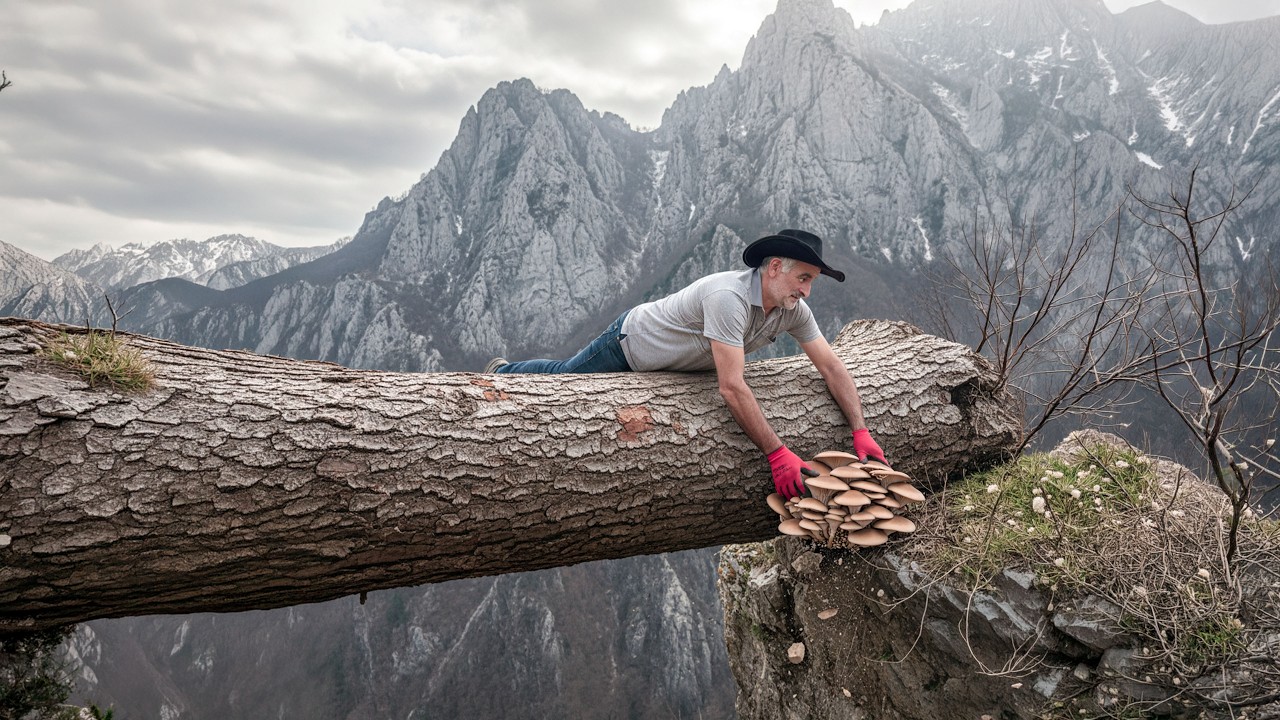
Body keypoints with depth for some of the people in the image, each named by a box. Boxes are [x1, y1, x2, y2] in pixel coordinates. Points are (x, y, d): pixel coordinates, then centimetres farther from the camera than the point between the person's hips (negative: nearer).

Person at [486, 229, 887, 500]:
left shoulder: (793, 310, -17)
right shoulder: (728, 297, -42)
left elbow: (832, 369, -12)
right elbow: (732, 388, -45)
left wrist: (860, 432, -22)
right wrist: (777, 453, -42)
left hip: (665, 364, 7)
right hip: (629, 343, -6)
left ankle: (504, 371, 44)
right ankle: (501, 374, 43)